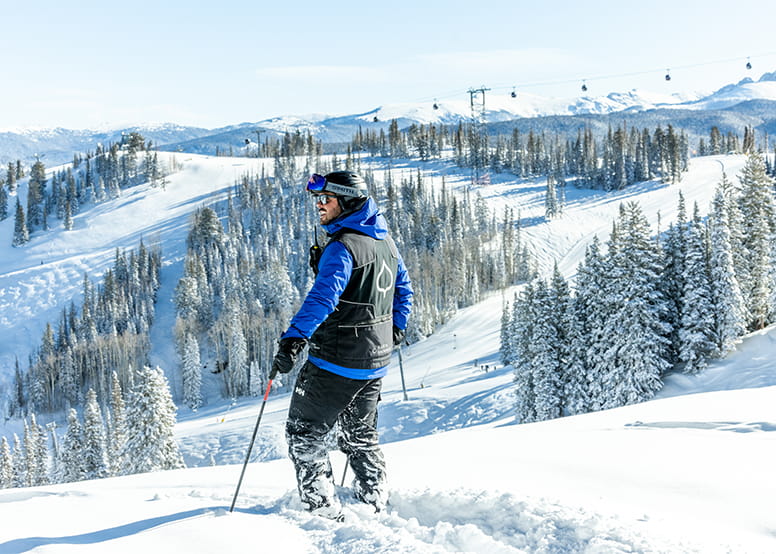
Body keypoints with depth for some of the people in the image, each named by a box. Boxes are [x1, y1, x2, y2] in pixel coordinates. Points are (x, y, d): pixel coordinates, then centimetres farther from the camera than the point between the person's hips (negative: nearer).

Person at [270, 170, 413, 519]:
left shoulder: (342, 247, -19)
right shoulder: (385, 240, 8)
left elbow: (324, 296, -34)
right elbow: (403, 288, 22)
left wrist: (293, 340, -41)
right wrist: (396, 327, 34)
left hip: (336, 362, -9)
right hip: (376, 362, 9)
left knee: (304, 432, 4)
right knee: (360, 436, 23)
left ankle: (323, 510, 2)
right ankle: (376, 505, 26)